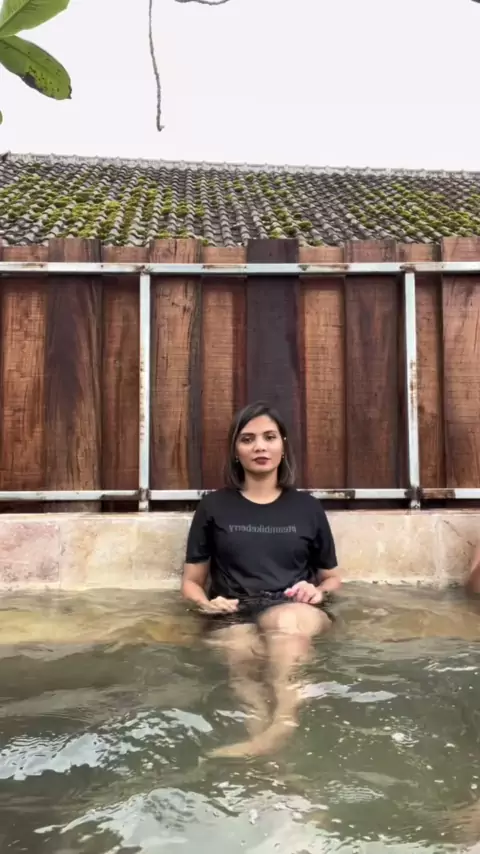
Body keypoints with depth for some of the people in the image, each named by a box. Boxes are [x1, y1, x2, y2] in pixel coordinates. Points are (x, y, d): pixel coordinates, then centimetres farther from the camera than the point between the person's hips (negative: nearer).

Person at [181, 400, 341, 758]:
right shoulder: (214, 507, 14)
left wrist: (318, 592, -1)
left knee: (285, 622, -40)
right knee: (246, 662, -38)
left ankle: (278, 729, -49)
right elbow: (191, 582, 17)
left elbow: (332, 578, 23)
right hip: (235, 617, 1)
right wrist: (207, 604, -6)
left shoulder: (307, 507, 16)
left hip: (295, 613, 0)